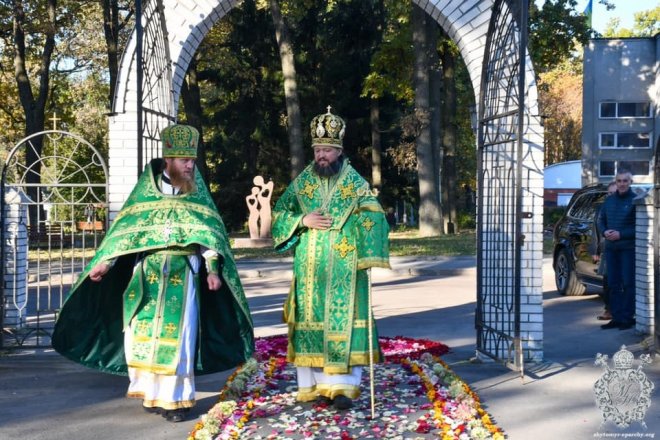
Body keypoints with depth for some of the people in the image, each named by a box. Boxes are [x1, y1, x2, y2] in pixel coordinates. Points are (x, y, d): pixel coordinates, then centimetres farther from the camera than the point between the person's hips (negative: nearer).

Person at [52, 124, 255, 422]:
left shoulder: (197, 193, 5)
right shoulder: (147, 190, 5)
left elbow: (209, 232, 2)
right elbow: (126, 227, 5)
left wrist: (213, 269, -7)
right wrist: (105, 262, 0)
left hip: (183, 273, -1)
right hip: (148, 271, 1)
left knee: (176, 333, -4)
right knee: (144, 331, 1)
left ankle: (175, 397, 2)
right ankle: (152, 392, 14)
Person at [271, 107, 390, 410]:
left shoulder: (356, 182, -1)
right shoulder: (301, 182, 8)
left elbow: (372, 220, -8)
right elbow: (278, 213, 11)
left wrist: (368, 256, -20)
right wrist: (302, 221, -8)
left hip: (343, 268, -2)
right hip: (309, 268, 3)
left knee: (342, 320, -6)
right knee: (310, 320, 4)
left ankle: (341, 386, -2)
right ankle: (314, 384, 13)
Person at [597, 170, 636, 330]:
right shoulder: (609, 200, 12)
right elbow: (601, 220, 18)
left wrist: (621, 234, -16)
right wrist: (604, 231, -2)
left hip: (628, 248, -6)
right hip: (611, 248, 6)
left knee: (628, 283, -3)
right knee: (613, 284, 8)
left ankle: (628, 317, 2)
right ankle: (616, 317, 14)